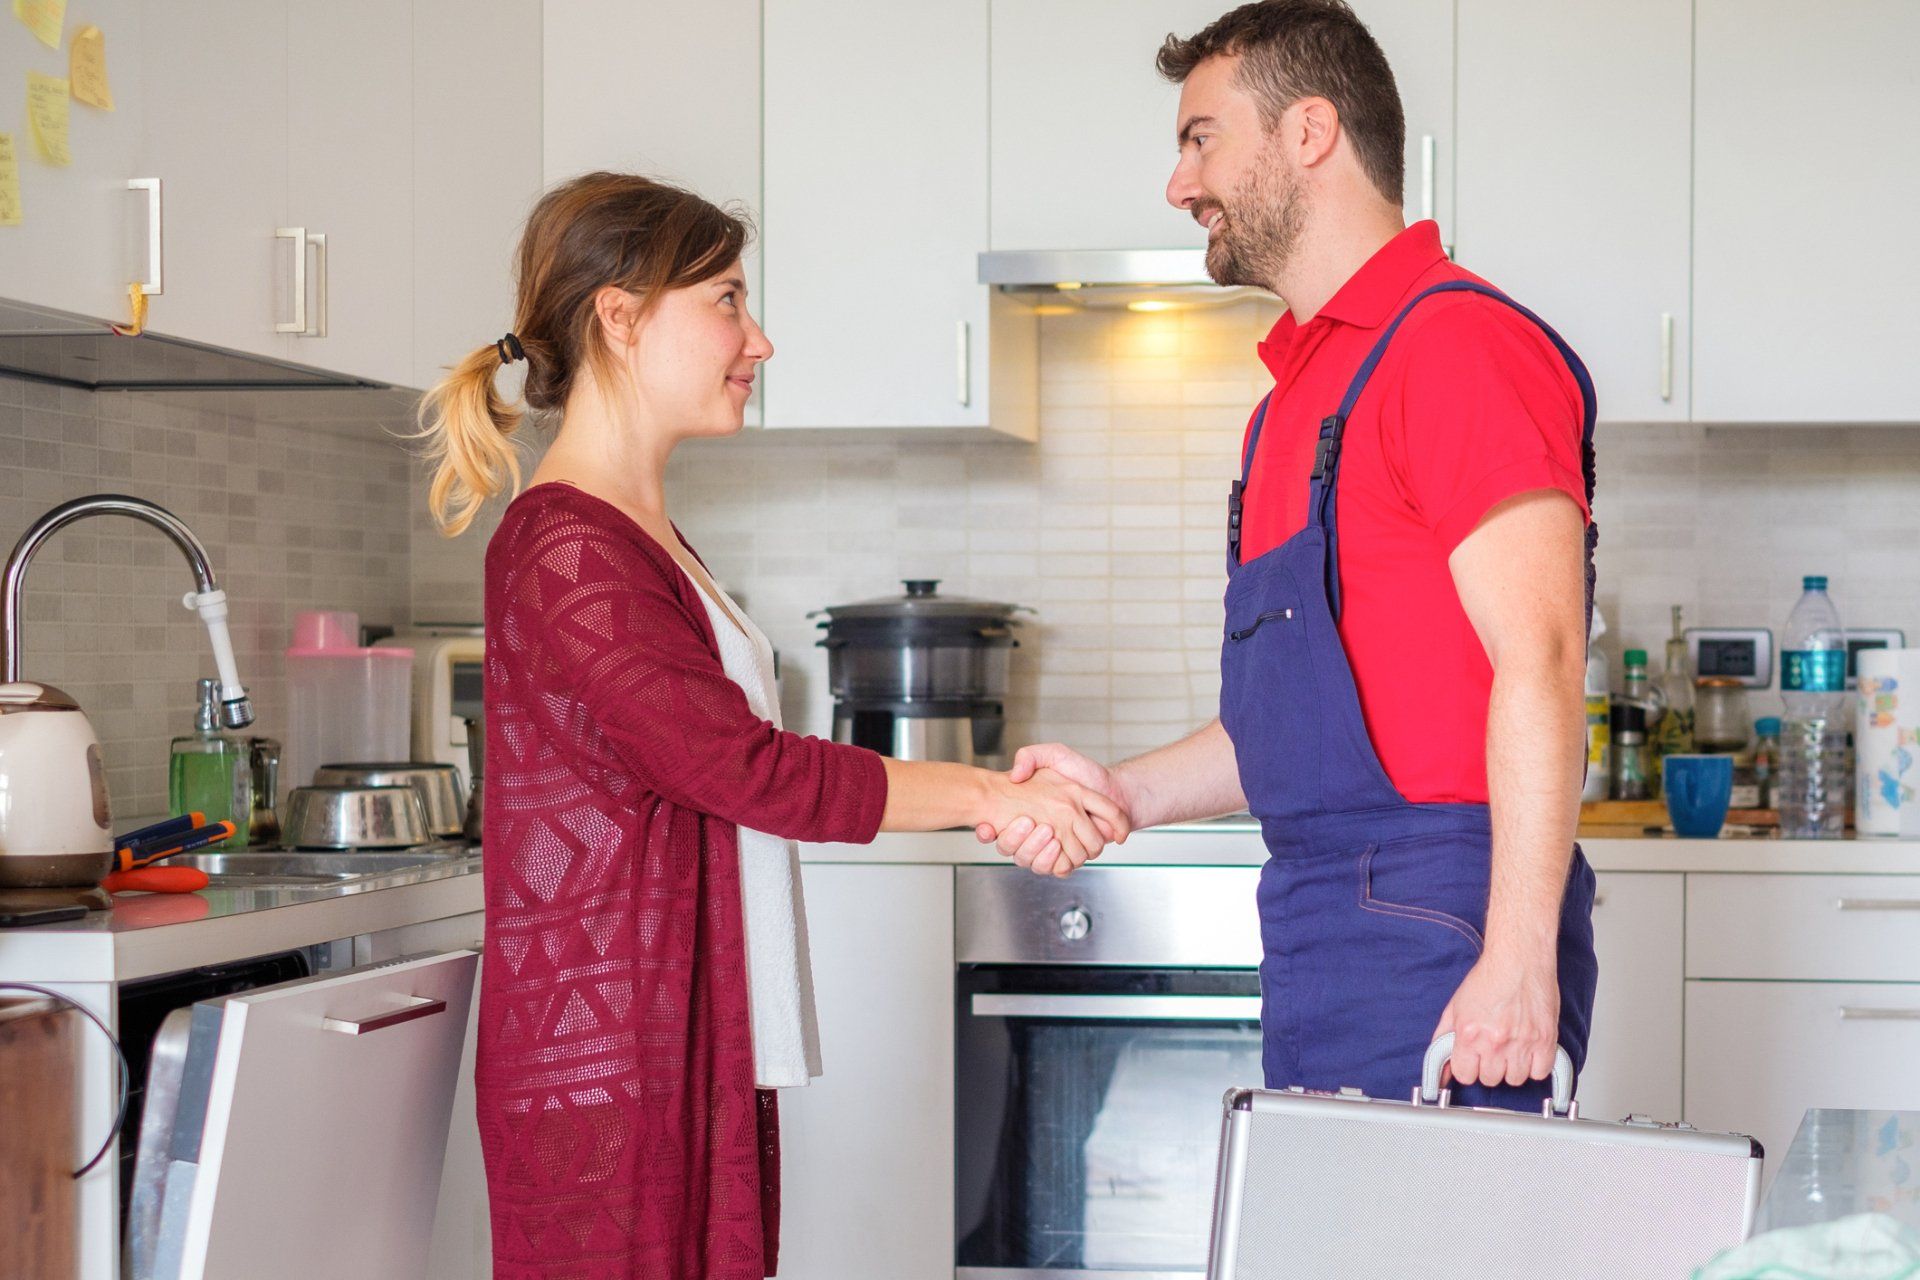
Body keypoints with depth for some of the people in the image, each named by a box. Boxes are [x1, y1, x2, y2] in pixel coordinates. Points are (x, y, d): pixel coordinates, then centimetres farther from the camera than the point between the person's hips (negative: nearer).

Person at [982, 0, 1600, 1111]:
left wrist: (1518, 960, -24)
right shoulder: (1298, 392, 21)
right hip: (1325, 938, 9)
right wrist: (1121, 793, 11)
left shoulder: (1456, 344, -10)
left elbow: (1540, 665, -18)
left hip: (1438, 938, -9)